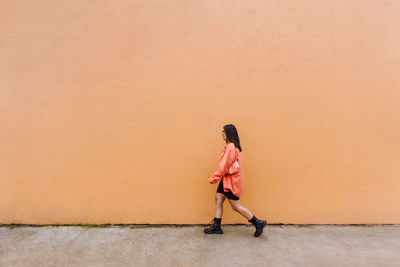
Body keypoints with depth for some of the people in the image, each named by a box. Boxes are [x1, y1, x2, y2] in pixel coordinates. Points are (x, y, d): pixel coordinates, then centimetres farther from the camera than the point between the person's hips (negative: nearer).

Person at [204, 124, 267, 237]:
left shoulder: (231, 147, -22)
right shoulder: (233, 146, 9)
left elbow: (224, 167, -22)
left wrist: (213, 178, -13)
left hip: (231, 181, -10)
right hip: (226, 179, 10)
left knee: (236, 206, 1)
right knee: (218, 199, 12)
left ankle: (258, 223, 15)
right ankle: (216, 227, 21)